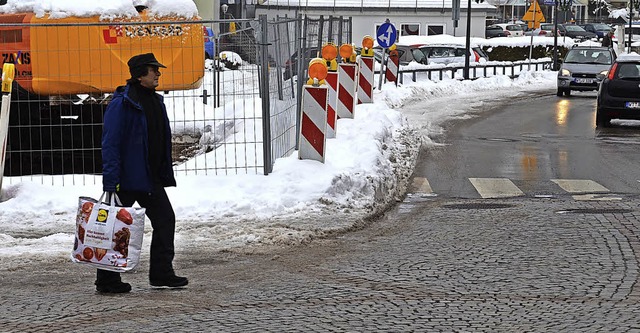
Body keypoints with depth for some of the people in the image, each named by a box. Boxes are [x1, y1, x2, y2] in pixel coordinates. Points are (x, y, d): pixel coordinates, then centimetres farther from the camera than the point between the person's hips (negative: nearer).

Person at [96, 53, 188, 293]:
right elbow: (110, 144, -20)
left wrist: (165, 175, 18)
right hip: (127, 179, -8)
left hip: (151, 179, 8)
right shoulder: (122, 103, -16)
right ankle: (107, 280, 10)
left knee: (165, 219, 8)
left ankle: (162, 273, 16)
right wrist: (111, 183, -25)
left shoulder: (155, 101, 11)